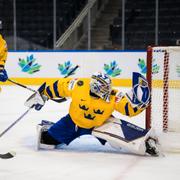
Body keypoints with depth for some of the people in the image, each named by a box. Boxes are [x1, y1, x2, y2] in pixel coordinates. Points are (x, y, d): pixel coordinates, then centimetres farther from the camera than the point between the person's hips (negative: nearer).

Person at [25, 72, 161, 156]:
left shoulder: (112, 96, -27)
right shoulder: (78, 85, -29)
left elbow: (129, 109, -24)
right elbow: (60, 86, -13)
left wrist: (138, 101, -44)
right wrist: (43, 95, -3)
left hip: (99, 124, -1)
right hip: (74, 121, 1)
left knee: (115, 128, -30)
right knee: (49, 139, 4)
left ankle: (144, 142, -22)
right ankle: (46, 128, 37)